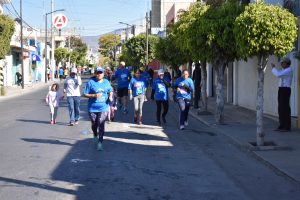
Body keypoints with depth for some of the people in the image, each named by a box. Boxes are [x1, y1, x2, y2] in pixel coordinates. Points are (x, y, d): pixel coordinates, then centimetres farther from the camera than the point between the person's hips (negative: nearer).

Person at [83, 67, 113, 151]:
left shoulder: (106, 82, 7)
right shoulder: (90, 82, -3)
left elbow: (110, 91, 22)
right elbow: (85, 94, -4)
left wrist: (110, 96, 0)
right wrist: (94, 95, -18)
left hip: (103, 107, 0)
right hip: (92, 108, 0)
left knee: (101, 124, -11)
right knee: (94, 124, 14)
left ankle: (100, 142, -8)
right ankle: (95, 136, 44)